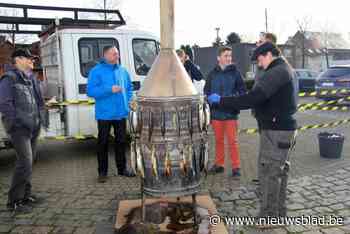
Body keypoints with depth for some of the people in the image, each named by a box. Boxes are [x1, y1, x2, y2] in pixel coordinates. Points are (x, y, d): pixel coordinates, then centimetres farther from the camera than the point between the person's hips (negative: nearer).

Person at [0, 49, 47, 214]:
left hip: (33, 127, 9)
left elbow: (38, 101, 24)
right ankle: (14, 201, -3)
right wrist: (20, 121, -18)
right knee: (25, 162, -14)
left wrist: (41, 118, 12)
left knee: (29, 162, 14)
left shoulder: (31, 78, 17)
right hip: (19, 129, -8)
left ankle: (26, 195, 27)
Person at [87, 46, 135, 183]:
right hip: (104, 114, -5)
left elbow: (129, 88, 21)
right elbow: (91, 91, -15)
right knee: (103, 143, 3)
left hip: (121, 113, 5)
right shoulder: (96, 71, -7)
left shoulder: (122, 71, 9)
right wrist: (110, 89, -23)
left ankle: (122, 169, 27)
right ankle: (102, 172, 14)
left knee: (121, 141, 13)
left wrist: (128, 101, 5)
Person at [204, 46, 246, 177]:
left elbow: (242, 91, 0)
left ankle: (236, 167, 13)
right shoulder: (212, 74, 3)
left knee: (233, 141, 2)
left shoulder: (235, 73, -3)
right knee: (218, 140, 14)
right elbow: (206, 93, 7)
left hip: (231, 113, -2)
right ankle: (219, 164, 27)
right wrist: (208, 112, -1)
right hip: (216, 113, 3)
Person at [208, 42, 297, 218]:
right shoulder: (285, 70, 15)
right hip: (283, 128, 11)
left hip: (276, 131, -11)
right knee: (279, 172, 18)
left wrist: (221, 101, -23)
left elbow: (253, 98, -28)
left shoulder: (276, 72, -18)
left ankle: (269, 216, 8)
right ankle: (279, 212, 31)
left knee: (269, 174, -2)